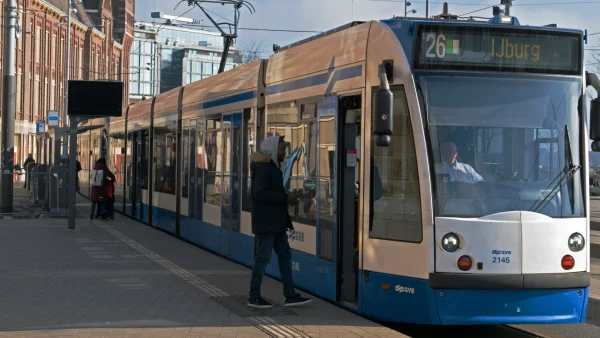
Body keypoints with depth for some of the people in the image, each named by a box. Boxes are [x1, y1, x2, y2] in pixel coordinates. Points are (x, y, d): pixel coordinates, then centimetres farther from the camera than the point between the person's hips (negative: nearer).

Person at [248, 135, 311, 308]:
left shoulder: (272, 167, 16)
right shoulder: (263, 168, -15)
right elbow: (259, 192, -25)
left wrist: (287, 198, 7)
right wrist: (285, 198, -20)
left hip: (276, 222, 10)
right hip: (266, 222, -10)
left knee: (285, 255, 9)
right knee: (263, 257, -3)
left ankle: (290, 295, 12)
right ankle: (254, 297, 6)